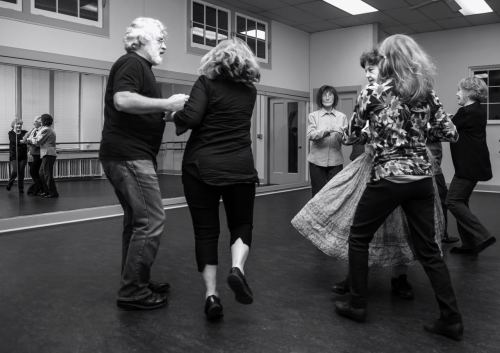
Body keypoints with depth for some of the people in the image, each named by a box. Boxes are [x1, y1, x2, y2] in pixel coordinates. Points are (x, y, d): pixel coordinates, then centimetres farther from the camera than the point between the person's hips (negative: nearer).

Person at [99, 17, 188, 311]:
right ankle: (132, 292, -4)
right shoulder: (131, 63, -7)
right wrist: (167, 103, -21)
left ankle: (135, 282, 24)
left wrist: (167, 112, 12)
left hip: (131, 156, 11)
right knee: (151, 220, -11)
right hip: (128, 155, -11)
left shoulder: (141, 68, 24)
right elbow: (123, 100, -25)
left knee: (137, 220, 14)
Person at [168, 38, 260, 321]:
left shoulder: (207, 82, -2)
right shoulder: (250, 90, 10)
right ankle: (238, 268, -11)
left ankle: (212, 294, 3)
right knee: (242, 224, 16)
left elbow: (192, 118, -16)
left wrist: (174, 115, 5)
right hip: (240, 167, 2)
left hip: (202, 166, -2)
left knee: (205, 230, 7)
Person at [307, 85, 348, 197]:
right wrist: (327, 131, -26)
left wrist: (340, 134, -22)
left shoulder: (342, 116, 9)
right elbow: (310, 135, -11)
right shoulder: (313, 116, 5)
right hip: (317, 161, -1)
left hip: (336, 161, 1)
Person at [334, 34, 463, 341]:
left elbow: (353, 133, 4)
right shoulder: (428, 92, 5)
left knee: (359, 238, 14)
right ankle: (452, 319, 15)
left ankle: (357, 305, 22)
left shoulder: (373, 92, -6)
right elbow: (451, 133, 7)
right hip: (422, 177, 5)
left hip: (388, 178, -5)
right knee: (429, 249, 12)